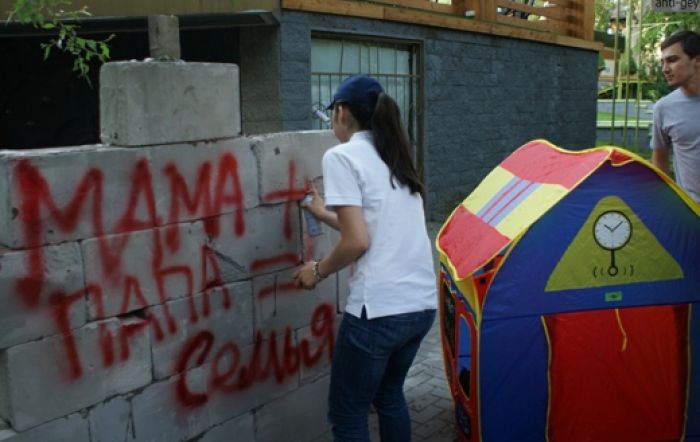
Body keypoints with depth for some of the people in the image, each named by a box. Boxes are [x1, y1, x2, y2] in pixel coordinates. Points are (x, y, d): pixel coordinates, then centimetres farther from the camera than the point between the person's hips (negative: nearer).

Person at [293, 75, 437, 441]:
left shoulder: (341, 156, -7)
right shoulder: (396, 158, 15)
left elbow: (357, 242, -15)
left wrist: (318, 270, 2)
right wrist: (325, 214, 34)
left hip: (379, 310, -8)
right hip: (423, 305, 8)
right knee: (389, 396, 28)